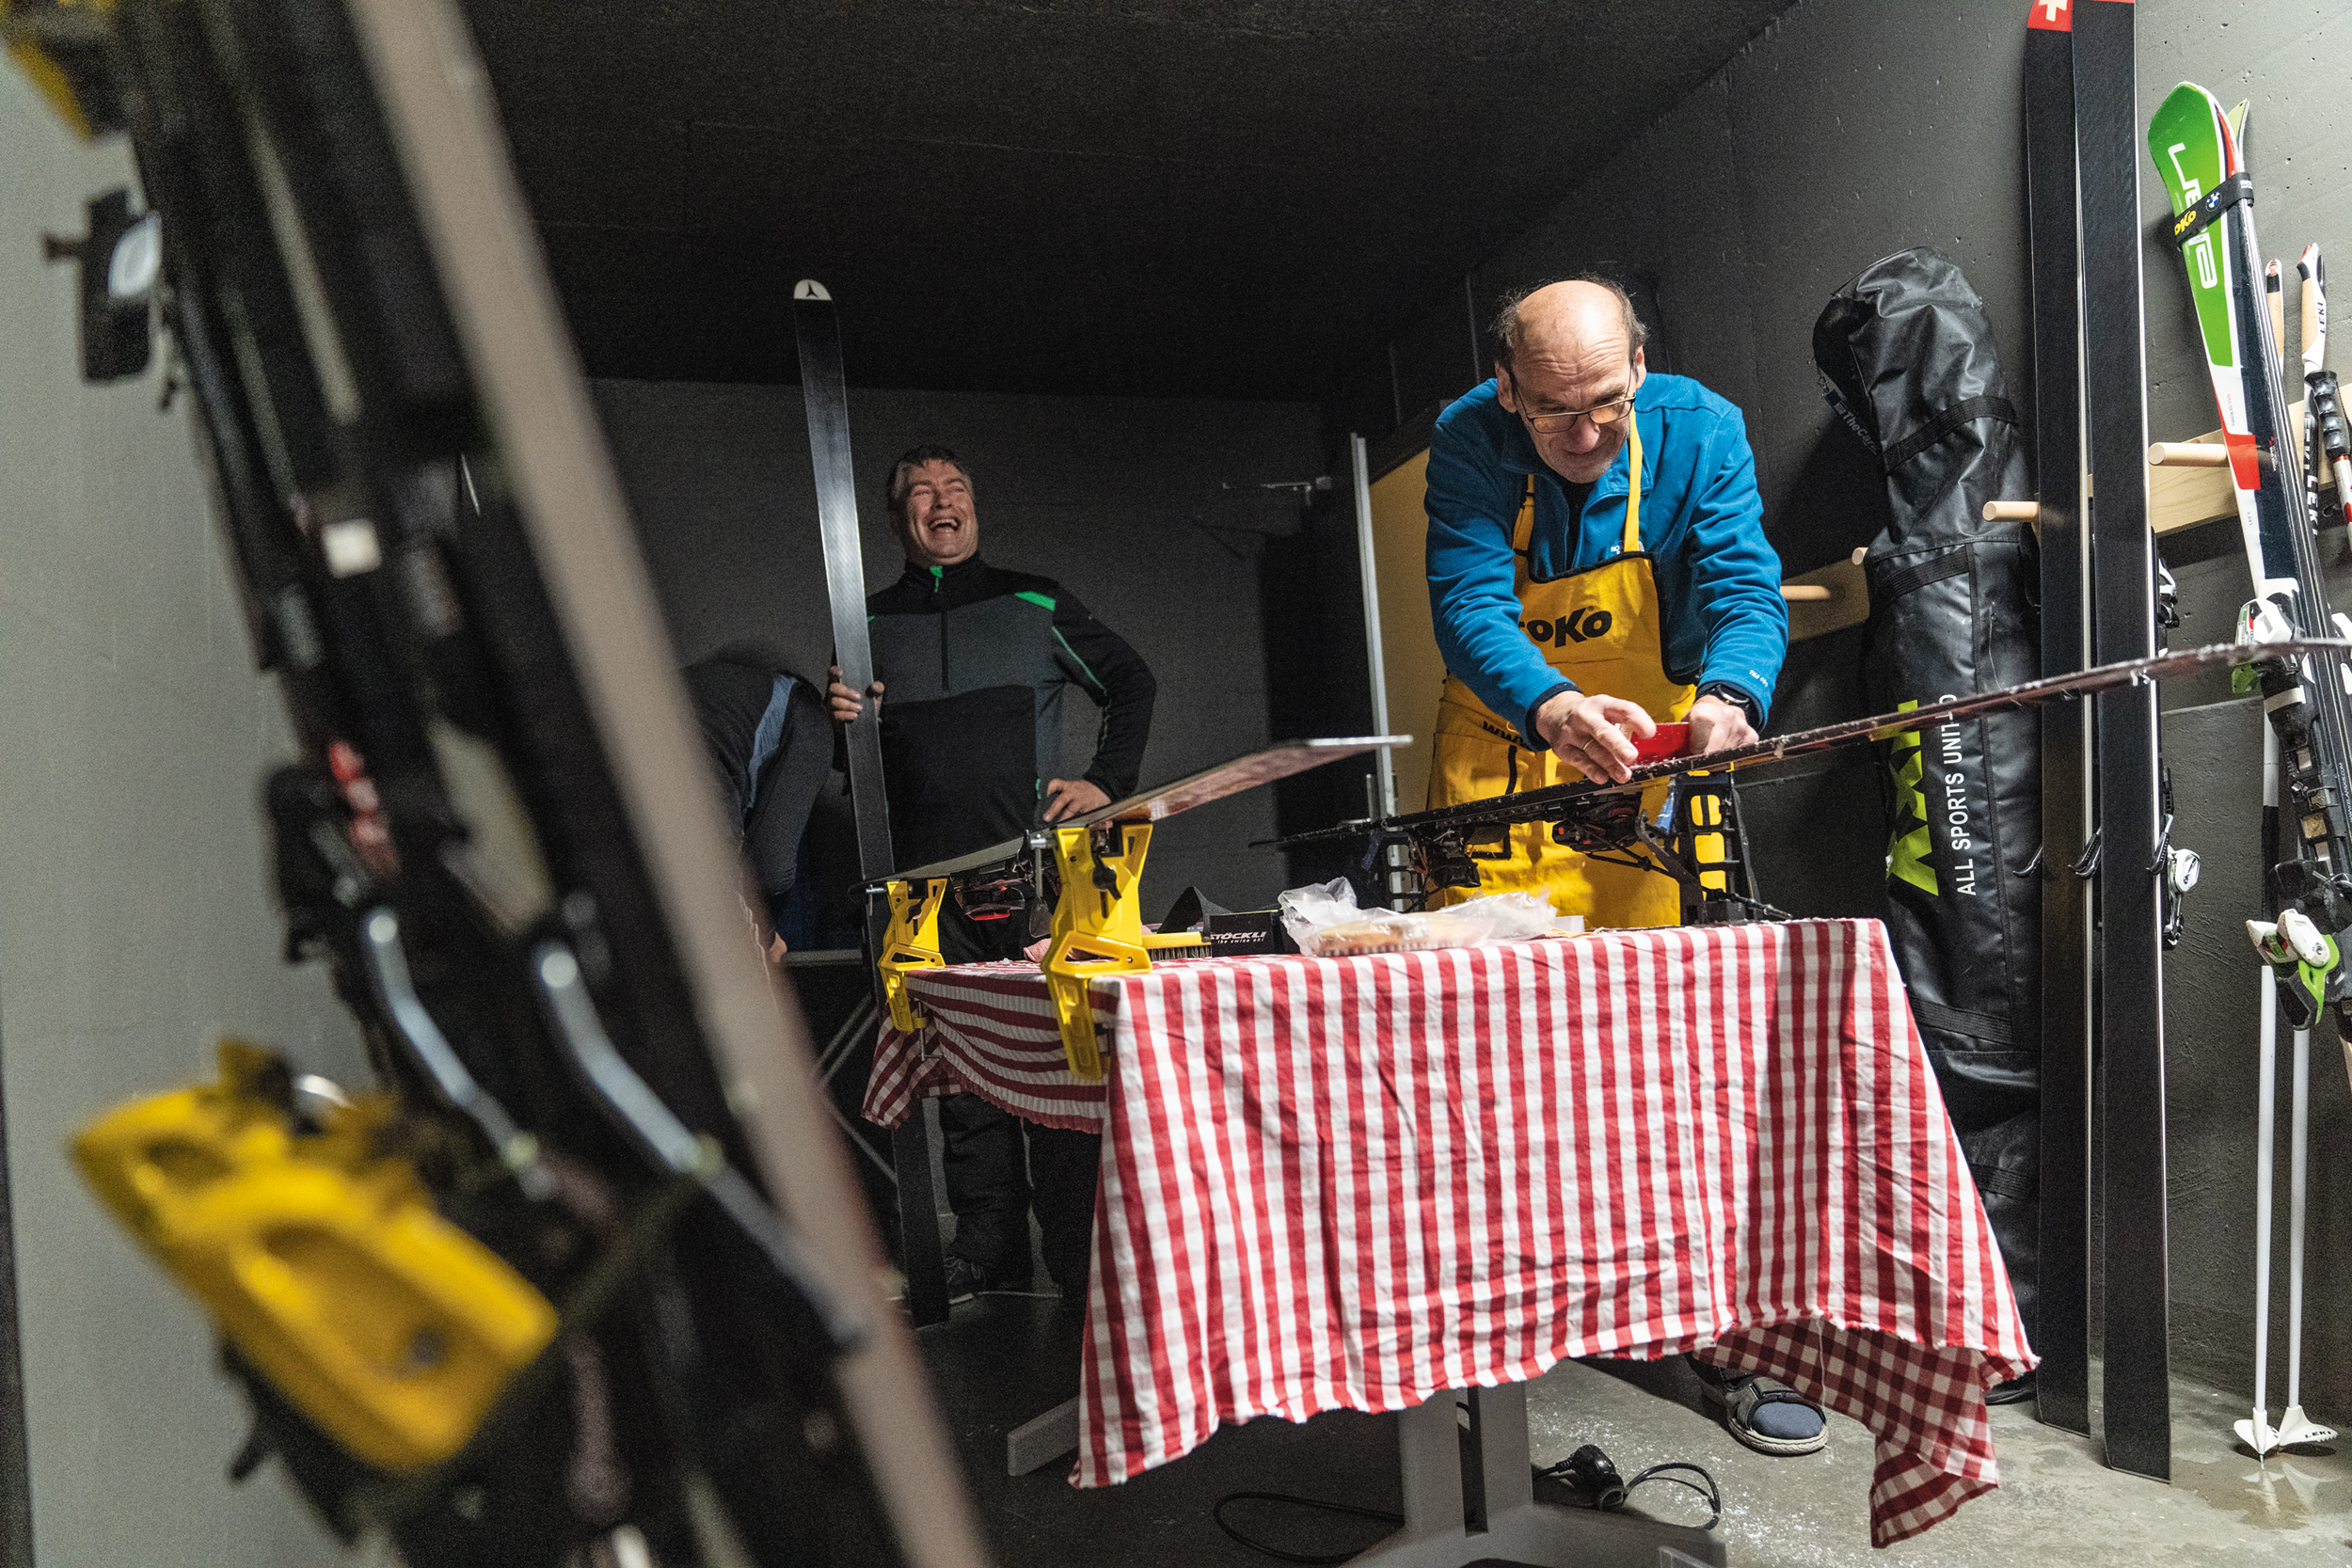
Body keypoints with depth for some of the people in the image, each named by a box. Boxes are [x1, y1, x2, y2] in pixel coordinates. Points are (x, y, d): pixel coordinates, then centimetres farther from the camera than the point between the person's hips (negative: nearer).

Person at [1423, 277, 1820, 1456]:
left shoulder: (1698, 429, -10)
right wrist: (1550, 707, -45)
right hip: (1500, 757, 0)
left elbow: (1746, 590, -19)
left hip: (1655, 755, 0)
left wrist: (1728, 696, -42)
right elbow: (1468, 607, -24)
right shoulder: (1468, 441, -13)